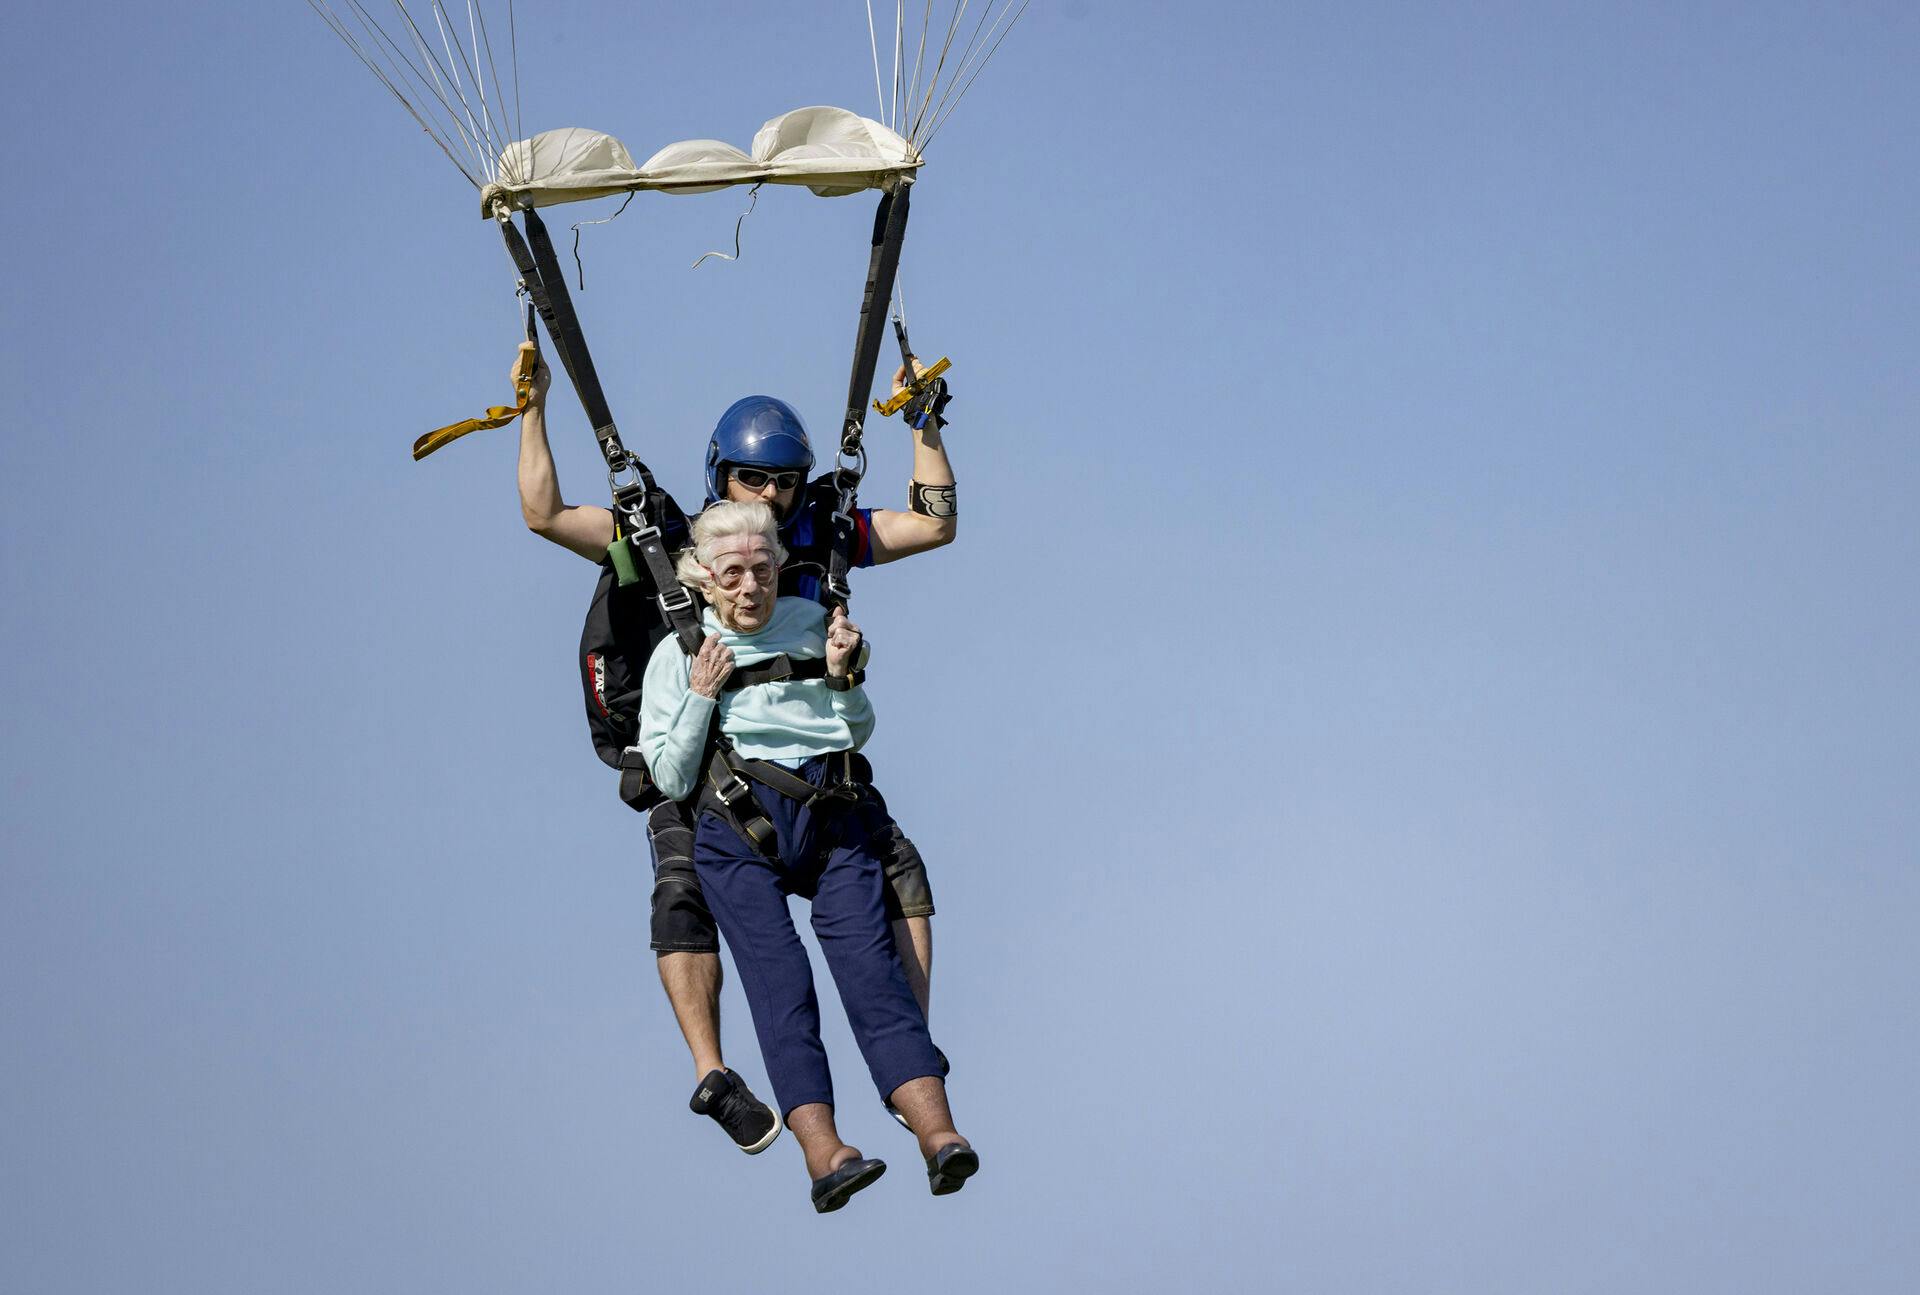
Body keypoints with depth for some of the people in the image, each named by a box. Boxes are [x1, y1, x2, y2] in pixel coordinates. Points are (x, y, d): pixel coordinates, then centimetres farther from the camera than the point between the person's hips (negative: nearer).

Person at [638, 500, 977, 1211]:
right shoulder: (679, 655, 11)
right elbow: (671, 778, 6)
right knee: (779, 979, -19)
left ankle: (939, 1134, -31)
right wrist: (702, 697, -3)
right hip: (738, 830, -2)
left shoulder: (810, 623, 17)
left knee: (870, 964, -17)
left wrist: (843, 675, 5)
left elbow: (857, 733, 22)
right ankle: (823, 1153, -33)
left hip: (833, 817, 2)